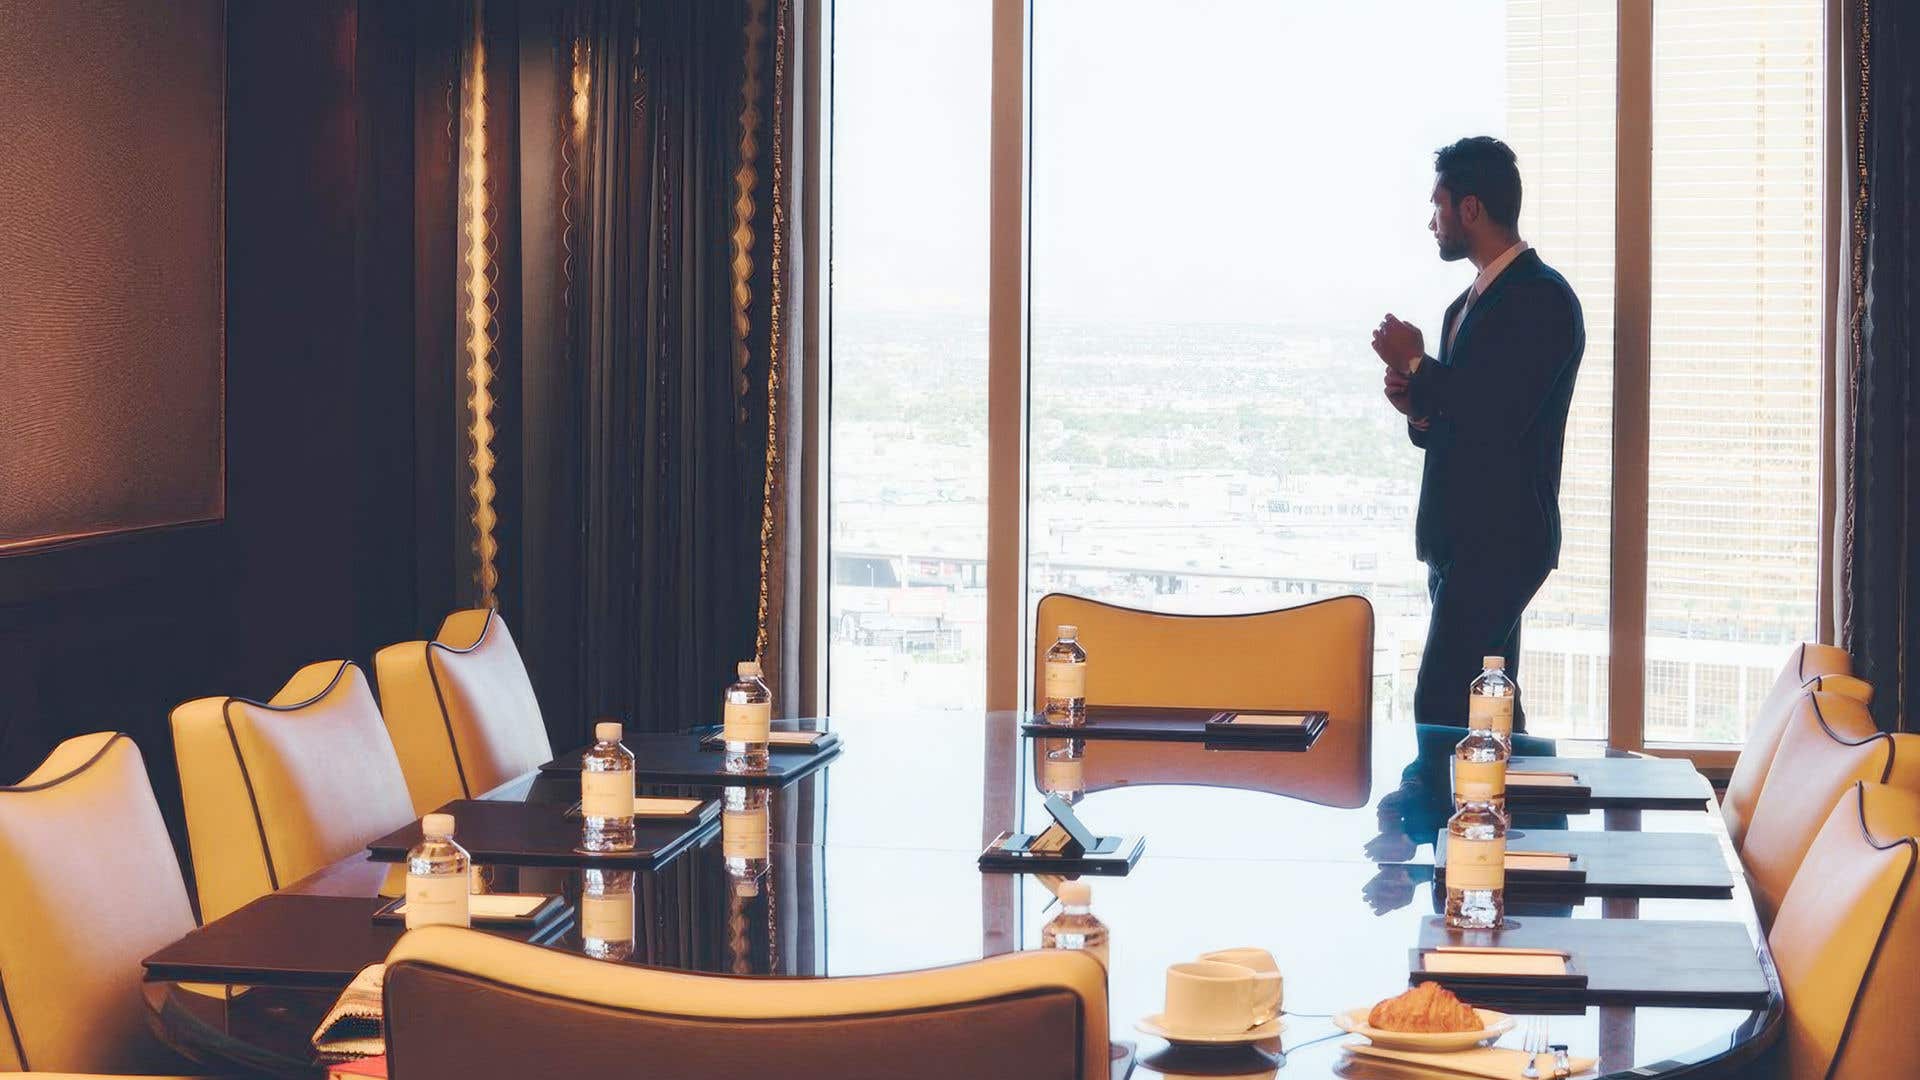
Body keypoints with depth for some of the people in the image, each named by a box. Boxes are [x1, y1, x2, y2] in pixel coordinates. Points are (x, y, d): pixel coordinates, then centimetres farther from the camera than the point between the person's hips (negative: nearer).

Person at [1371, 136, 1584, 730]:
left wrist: (1416, 363, -11)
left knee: (1441, 707, -15)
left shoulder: (1542, 298, -12)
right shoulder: (1467, 303, 17)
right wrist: (1418, 406, 1)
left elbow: (1499, 416, -23)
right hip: (1459, 541, 10)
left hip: (1499, 541, -10)